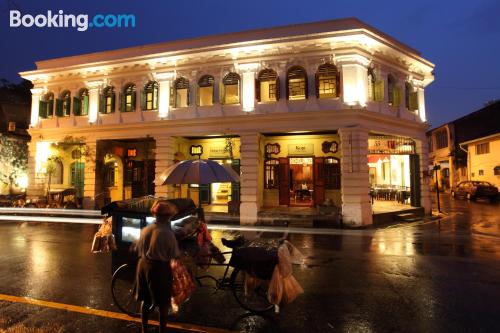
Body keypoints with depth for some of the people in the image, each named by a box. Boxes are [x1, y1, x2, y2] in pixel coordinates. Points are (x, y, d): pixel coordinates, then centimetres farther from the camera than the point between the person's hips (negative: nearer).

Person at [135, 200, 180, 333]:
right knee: (163, 303, 10)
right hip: (160, 268, -6)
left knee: (145, 300, 21)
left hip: (144, 265, 7)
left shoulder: (145, 230, -1)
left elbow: (138, 250, 8)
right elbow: (174, 255, -15)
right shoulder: (167, 233, -19)